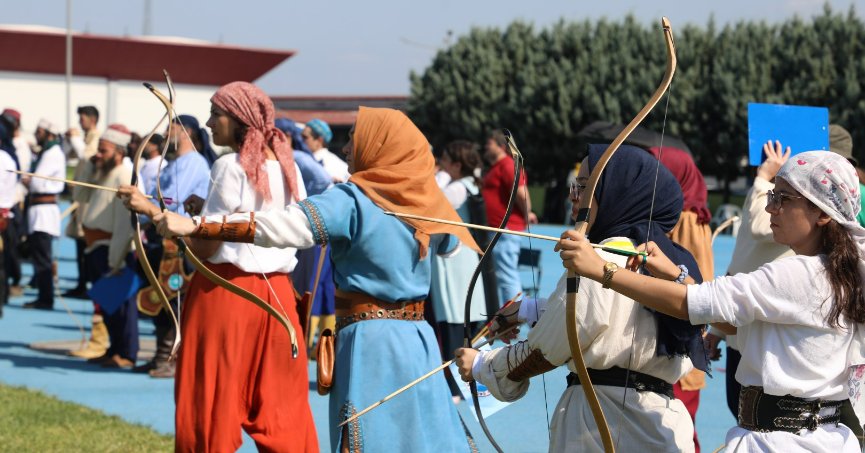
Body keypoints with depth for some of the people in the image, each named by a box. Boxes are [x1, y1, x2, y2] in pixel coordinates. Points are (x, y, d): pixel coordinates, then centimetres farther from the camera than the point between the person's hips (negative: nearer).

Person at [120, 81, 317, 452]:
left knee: (212, 401, 2)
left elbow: (206, 246, -14)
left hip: (226, 292, -6)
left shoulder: (232, 167, -12)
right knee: (280, 404, 10)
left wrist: (152, 210, -7)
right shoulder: (287, 167, 7)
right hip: (276, 292, 6)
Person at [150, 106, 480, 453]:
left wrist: (193, 226, -23)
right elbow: (451, 242, 28)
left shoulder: (352, 201, -9)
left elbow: (277, 227, -19)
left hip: (369, 342, -5)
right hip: (418, 341, 5)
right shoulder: (425, 200, 7)